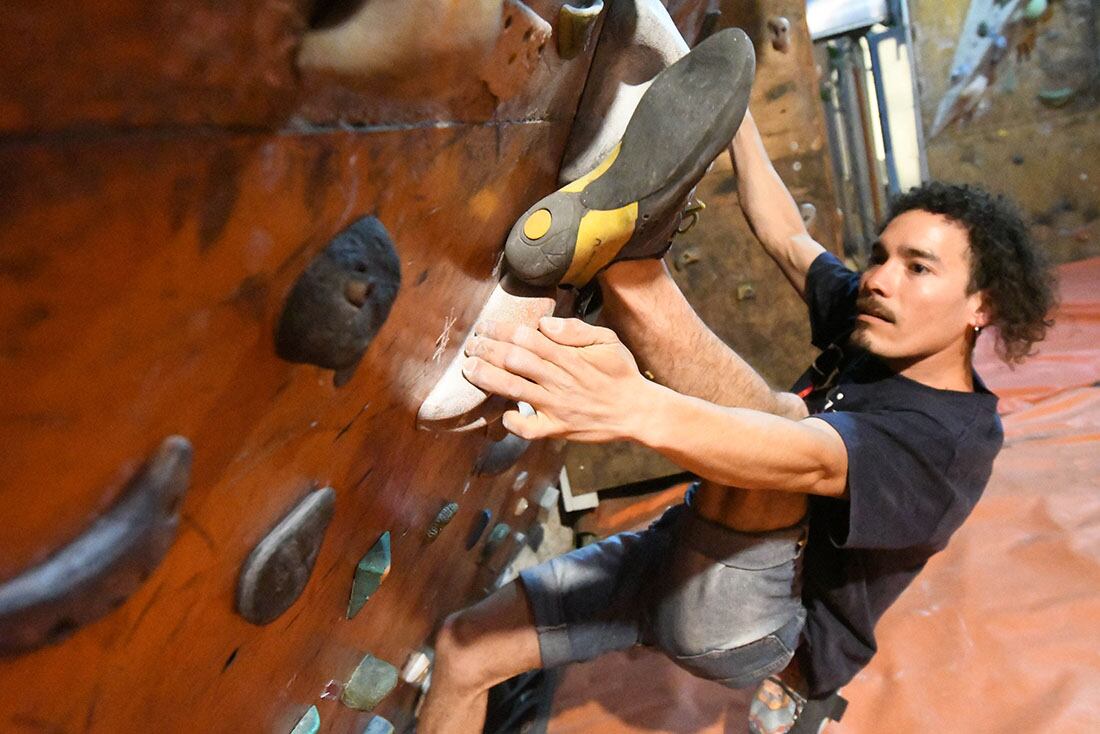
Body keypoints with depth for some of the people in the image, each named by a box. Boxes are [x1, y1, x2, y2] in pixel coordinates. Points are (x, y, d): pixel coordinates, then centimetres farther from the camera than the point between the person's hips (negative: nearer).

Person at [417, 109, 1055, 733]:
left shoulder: (957, 439, -21)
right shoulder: (865, 327, 3)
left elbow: (812, 460, -41)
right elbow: (785, 236, 11)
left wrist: (638, 409, -59)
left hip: (755, 632, -7)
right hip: (685, 555, 8)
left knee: (779, 414, -34)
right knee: (467, 648, 2)